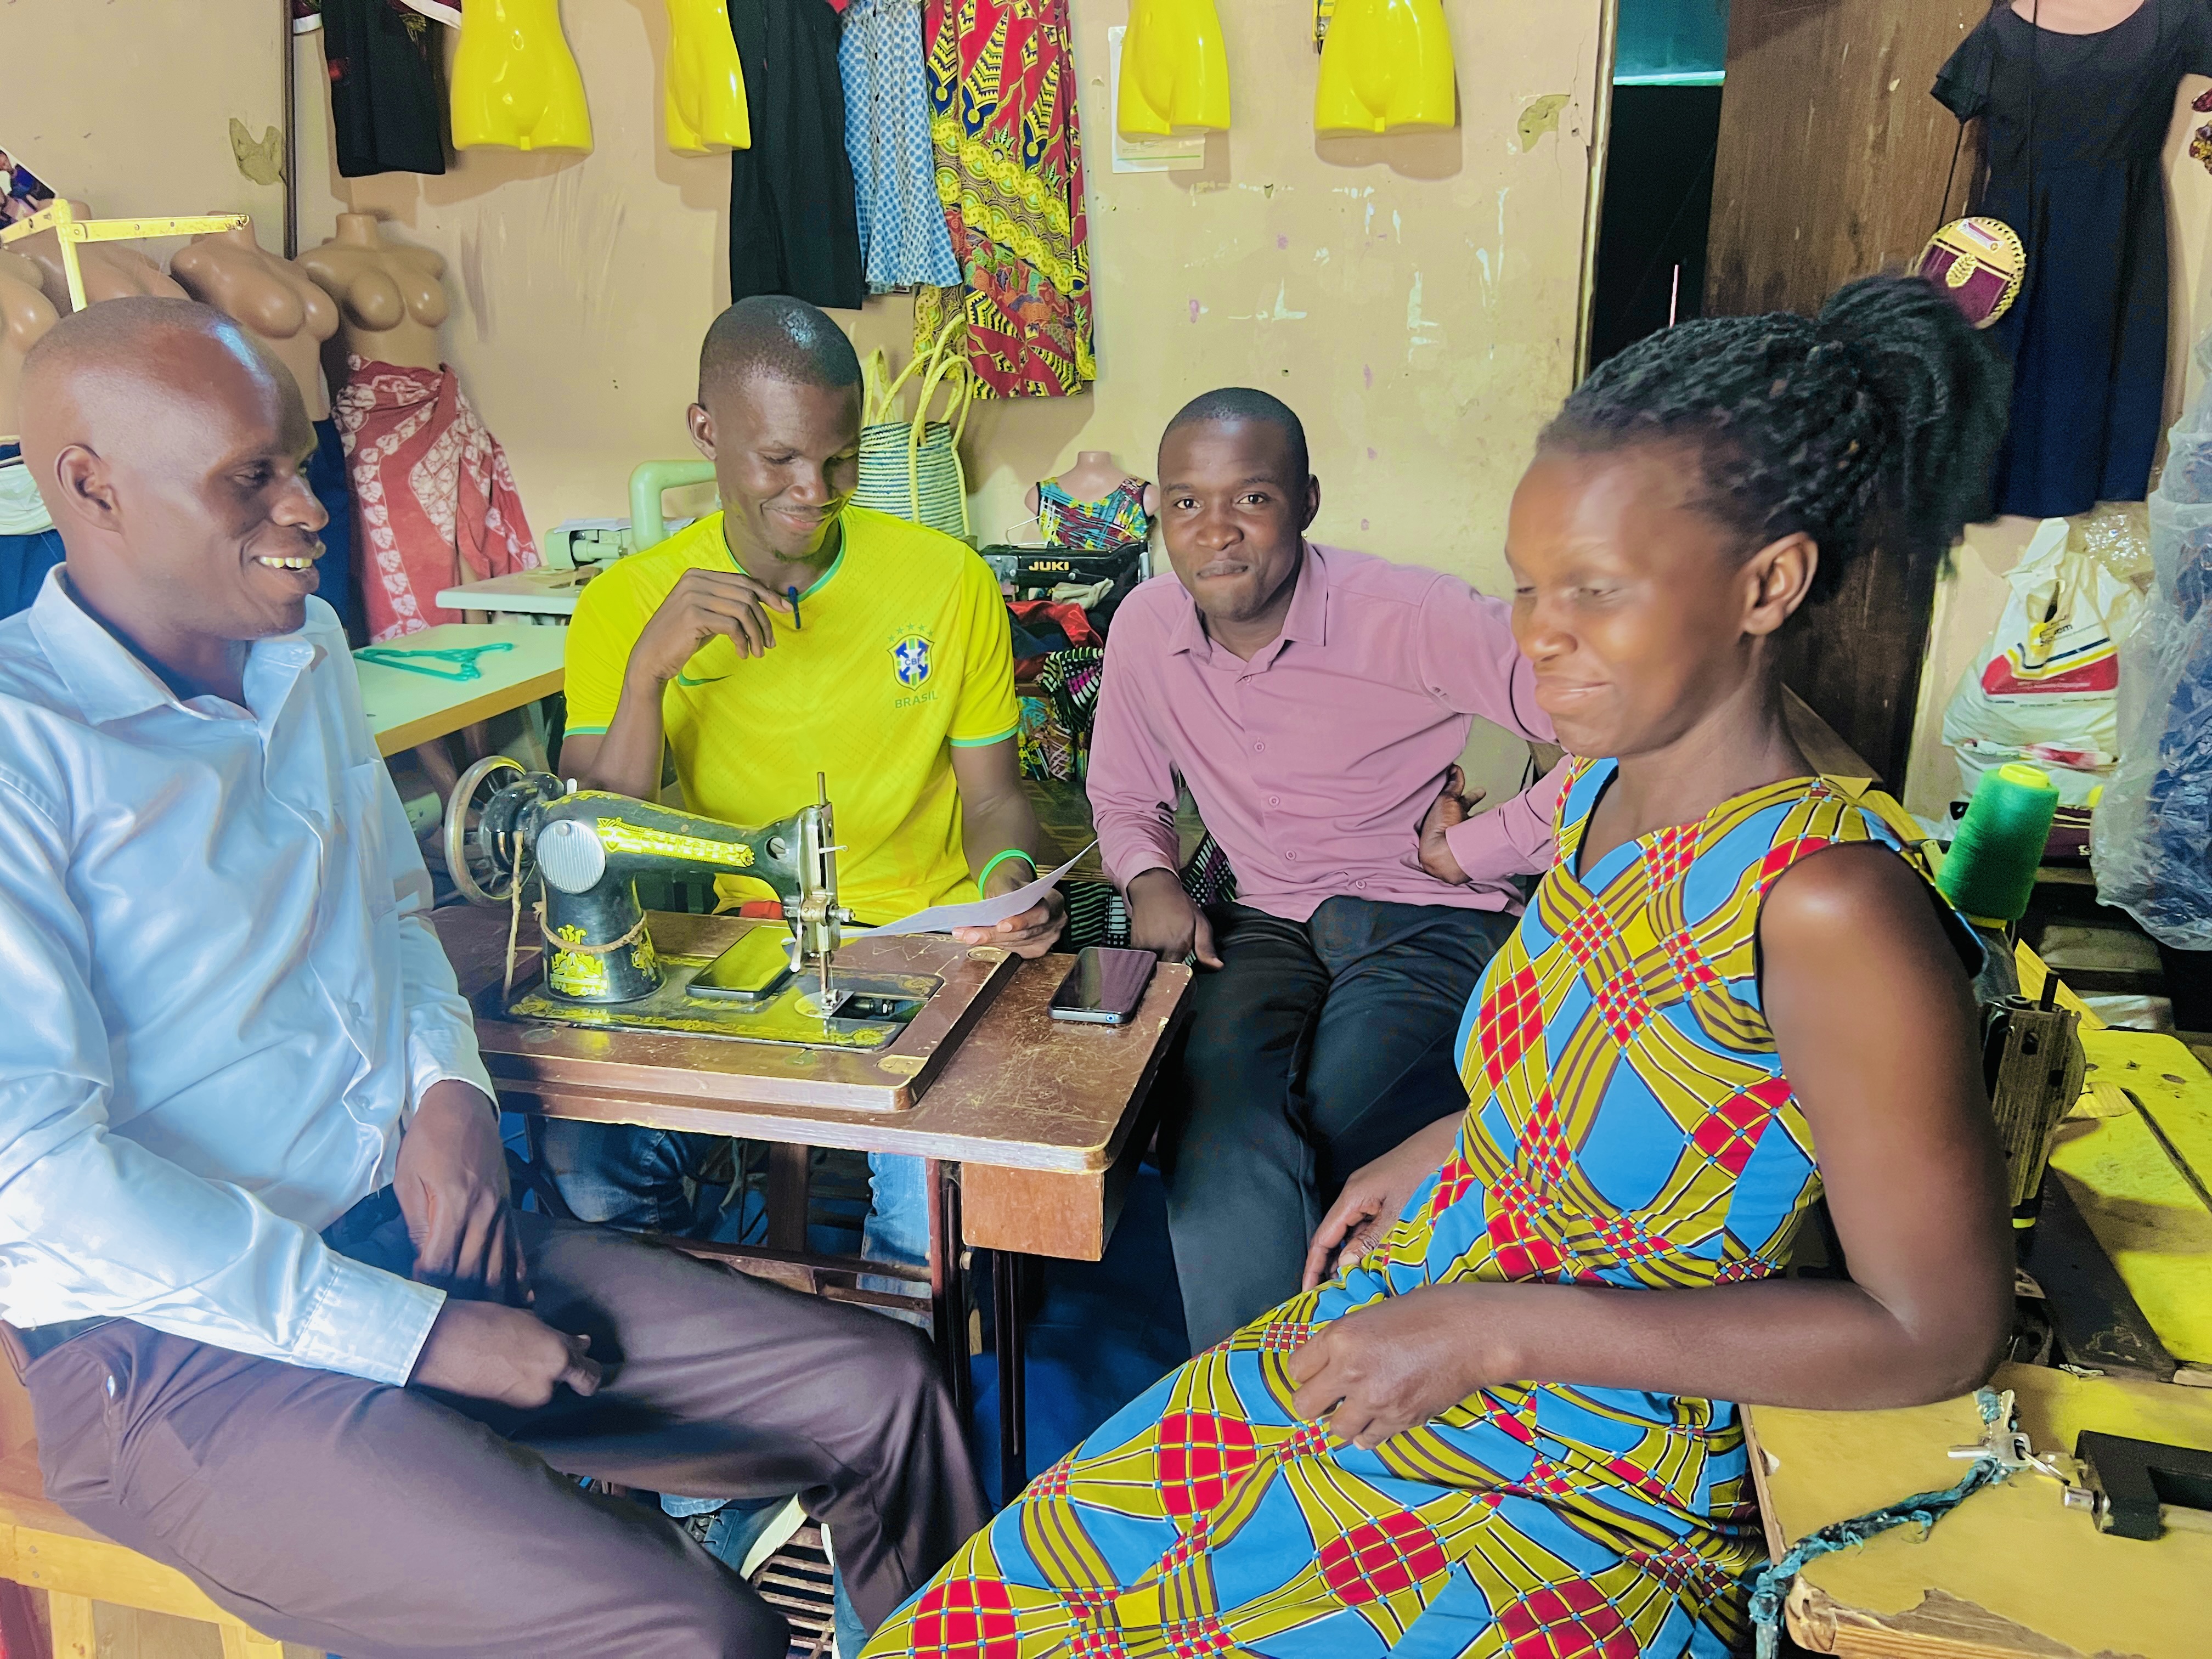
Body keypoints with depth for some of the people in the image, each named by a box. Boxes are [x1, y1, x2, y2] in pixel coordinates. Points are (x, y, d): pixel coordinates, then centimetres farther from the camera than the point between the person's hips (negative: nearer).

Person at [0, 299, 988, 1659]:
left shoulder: (308, 652, 11)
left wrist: (451, 1085, 1)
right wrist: (416, 1338, -18)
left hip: (420, 1231, 7)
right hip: (183, 1341, -7)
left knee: (883, 1395, -2)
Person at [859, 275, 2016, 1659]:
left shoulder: (1827, 900, -26)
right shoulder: (1604, 791, -3)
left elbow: (1941, 1329, -21)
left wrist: (1499, 1329, -23)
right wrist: (1435, 1153, 4)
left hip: (1584, 1492, -6)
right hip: (1390, 1351, 7)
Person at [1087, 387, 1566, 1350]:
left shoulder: (1416, 618, -16)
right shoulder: (1145, 630, 3)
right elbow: (1124, 796, 21)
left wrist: (1464, 851, -13)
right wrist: (1149, 878, -1)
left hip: (1428, 920, -3)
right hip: (1267, 925, 4)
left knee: (1323, 1142, -30)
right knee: (1221, 1139, -27)